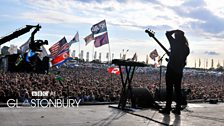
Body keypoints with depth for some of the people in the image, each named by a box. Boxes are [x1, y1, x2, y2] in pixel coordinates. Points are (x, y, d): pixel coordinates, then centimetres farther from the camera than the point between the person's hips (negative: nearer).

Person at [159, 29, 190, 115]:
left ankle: (167, 108, -3)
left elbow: (167, 33, 2)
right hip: (179, 70, 6)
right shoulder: (186, 48, 9)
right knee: (178, 89, 9)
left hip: (171, 69, -6)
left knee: (169, 89, -3)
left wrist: (176, 31, 11)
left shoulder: (175, 43, -7)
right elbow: (184, 60, 12)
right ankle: (177, 109, 12)